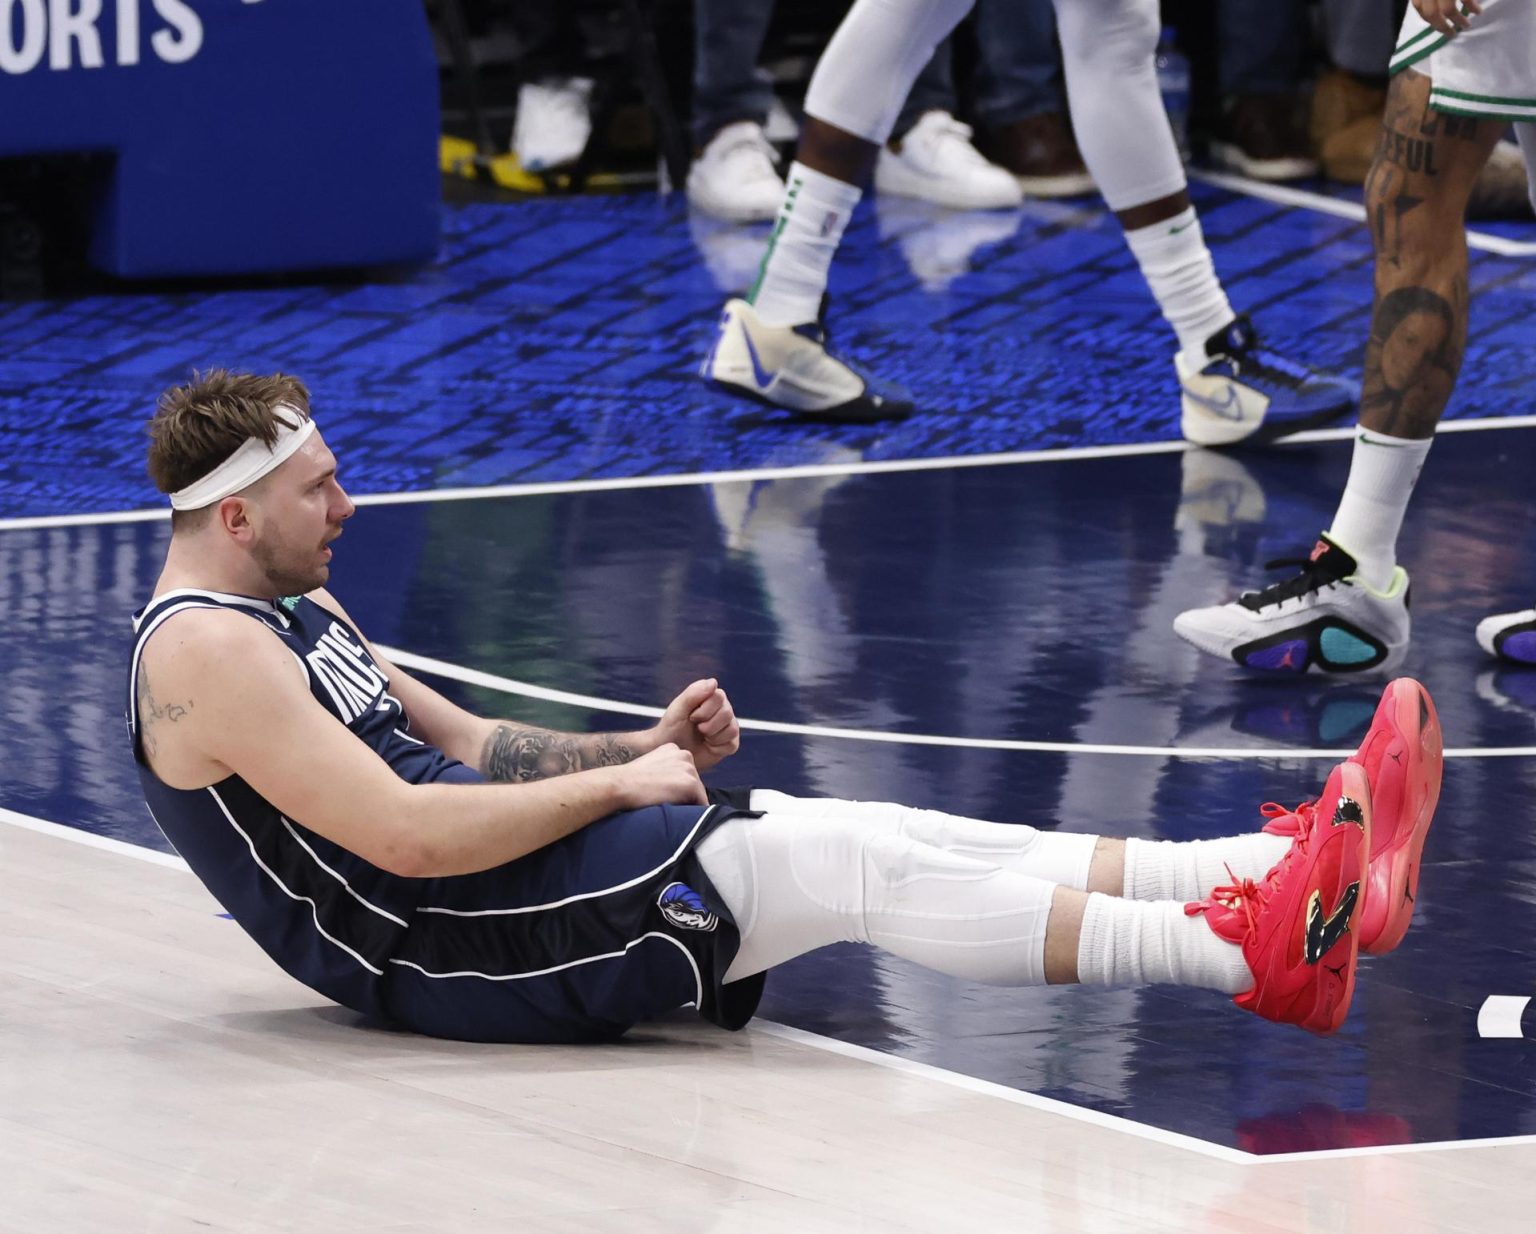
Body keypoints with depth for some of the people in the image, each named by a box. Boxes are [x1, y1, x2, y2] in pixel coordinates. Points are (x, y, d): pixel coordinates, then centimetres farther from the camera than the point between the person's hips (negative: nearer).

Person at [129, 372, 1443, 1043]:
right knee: (855, 868, -17)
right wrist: (619, 783, -12)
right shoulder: (203, 650, -16)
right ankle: (1259, 953, -21)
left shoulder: (292, 609, 18)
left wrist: (643, 748, 7)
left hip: (496, 867, 9)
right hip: (448, 945, -9)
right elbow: (406, 837, -24)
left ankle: (1289, 869, -10)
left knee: (884, 836, -3)